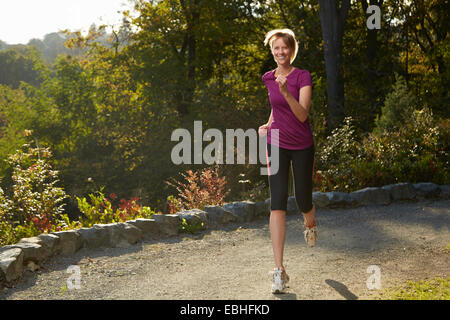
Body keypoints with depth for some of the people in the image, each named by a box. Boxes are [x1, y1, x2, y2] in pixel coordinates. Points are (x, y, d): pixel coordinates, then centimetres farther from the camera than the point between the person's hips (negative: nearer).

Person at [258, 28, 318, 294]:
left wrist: (286, 92, -35)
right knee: (278, 202, -10)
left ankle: (311, 224, 49)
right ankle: (279, 270, -12)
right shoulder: (268, 78, 3)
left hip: (302, 147, -2)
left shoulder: (303, 77, -11)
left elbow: (302, 115, -22)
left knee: (303, 202, 7)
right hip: (277, 145, 2)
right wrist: (269, 125, 6)